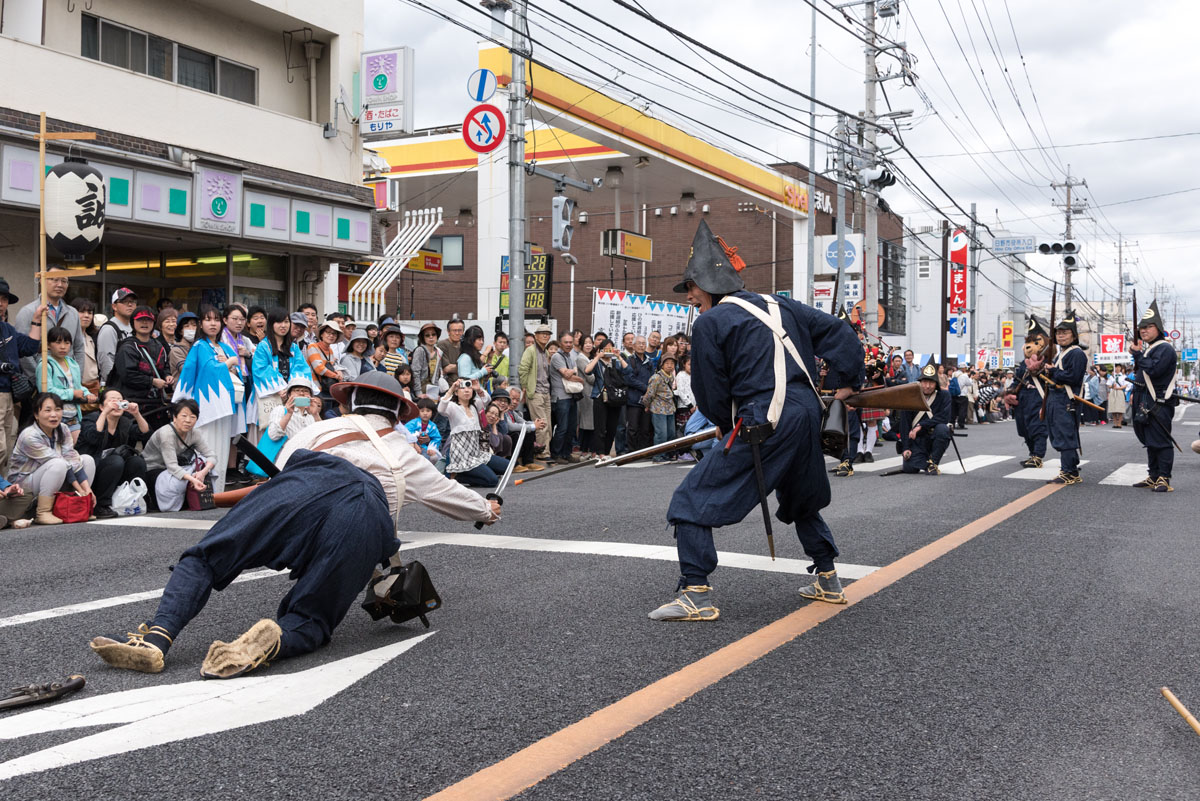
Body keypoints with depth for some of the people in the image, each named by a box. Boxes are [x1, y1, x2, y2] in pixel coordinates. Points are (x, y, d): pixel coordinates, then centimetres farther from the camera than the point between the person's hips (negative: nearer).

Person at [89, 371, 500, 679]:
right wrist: (485, 510, 73)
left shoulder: (323, 427, 37)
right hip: (368, 518, 1)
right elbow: (445, 490, 54)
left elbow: (281, 470, 30)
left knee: (203, 558, 4)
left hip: (307, 484, 0)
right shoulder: (404, 454, 40)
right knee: (309, 621, 7)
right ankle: (271, 641, -29)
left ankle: (156, 638, -21)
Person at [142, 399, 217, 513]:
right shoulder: (166, 434, -27)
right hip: (152, 472, -7)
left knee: (204, 461, -12)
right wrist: (192, 479, -50)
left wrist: (203, 472, -31)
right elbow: (172, 466, -34)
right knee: (176, 482, -37)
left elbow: (211, 456, -9)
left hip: (175, 470, 7)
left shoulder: (193, 434, -7)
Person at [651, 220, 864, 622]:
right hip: (808, 416, 8)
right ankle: (828, 581, 36)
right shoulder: (780, 305, 15)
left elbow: (710, 395, -2)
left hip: (766, 427, -8)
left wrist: (728, 423, 16)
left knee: (692, 501, -2)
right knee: (802, 501, 30)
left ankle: (696, 595, -7)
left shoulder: (710, 322, -5)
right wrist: (844, 384, 16)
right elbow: (839, 332, 15)